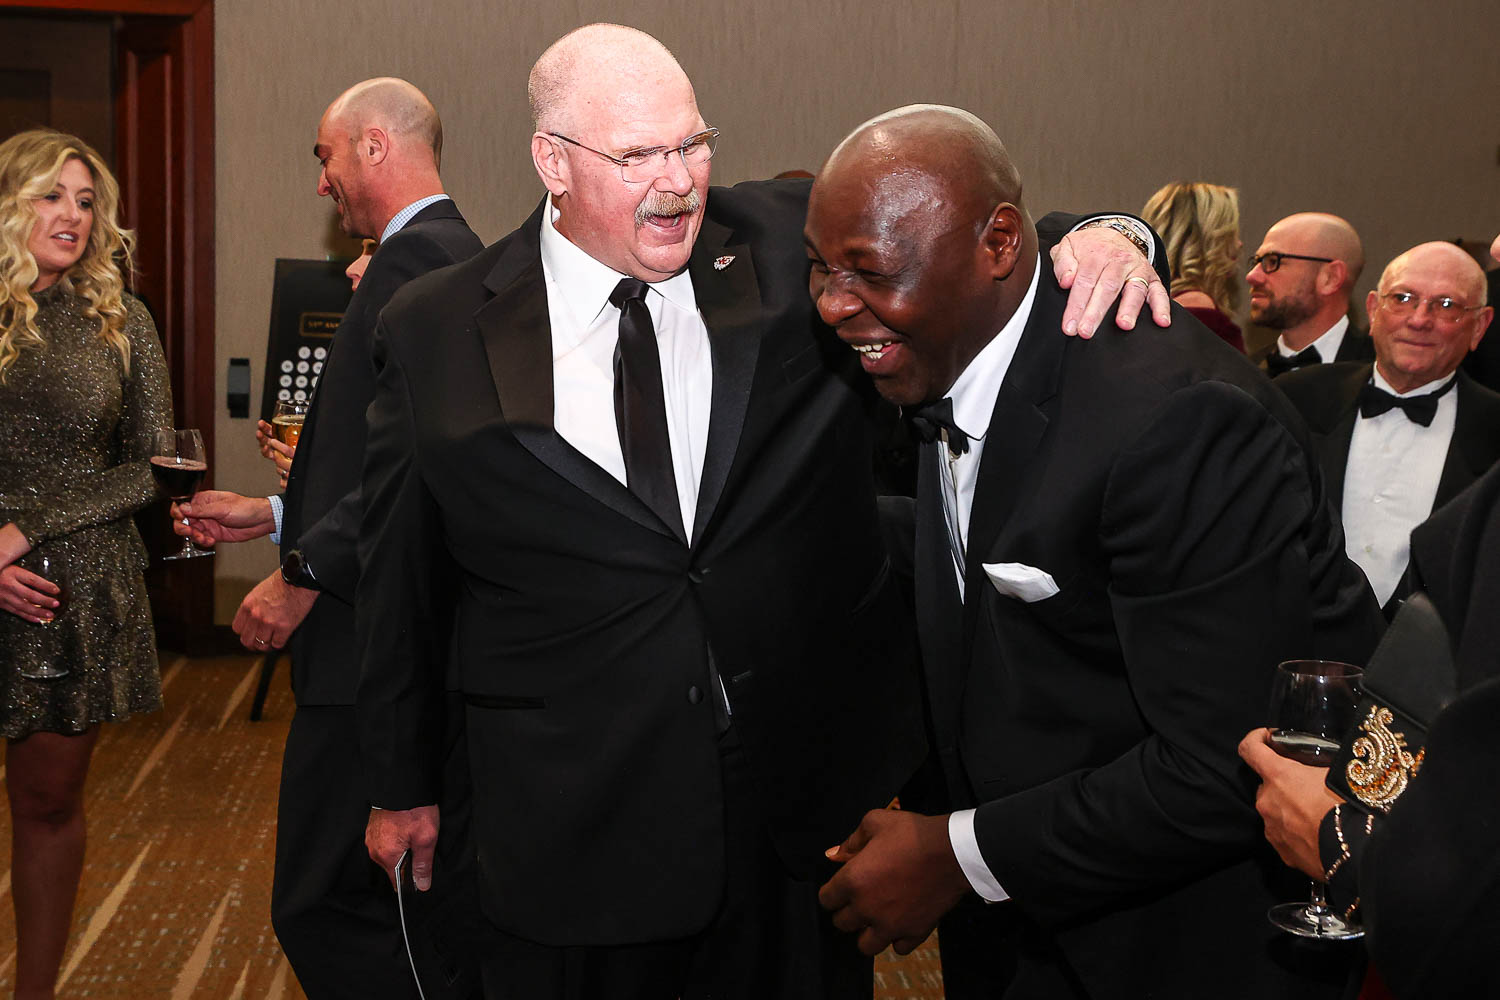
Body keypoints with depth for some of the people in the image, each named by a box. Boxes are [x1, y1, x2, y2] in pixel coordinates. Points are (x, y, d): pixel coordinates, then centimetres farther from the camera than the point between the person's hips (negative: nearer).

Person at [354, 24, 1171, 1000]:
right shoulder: (435, 335, -3)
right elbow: (399, 580, 6)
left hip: (814, 804, 2)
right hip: (578, 831, -1)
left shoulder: (797, 244, -2)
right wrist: (401, 786, 13)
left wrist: (1093, 239, -20)